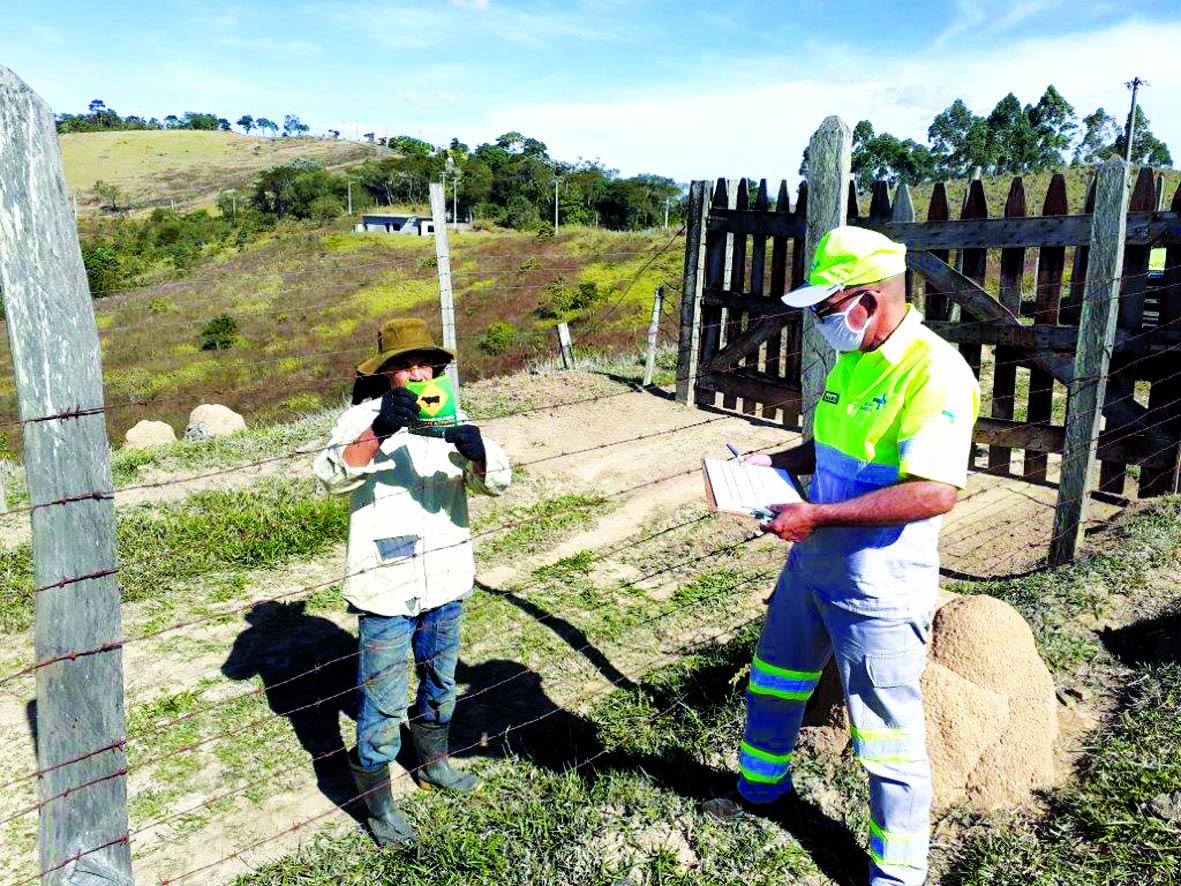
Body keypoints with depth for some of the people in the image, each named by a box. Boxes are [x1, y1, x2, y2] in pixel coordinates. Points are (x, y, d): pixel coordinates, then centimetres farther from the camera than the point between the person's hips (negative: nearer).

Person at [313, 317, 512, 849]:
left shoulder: (448, 419, 3)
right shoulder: (363, 418, -9)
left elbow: (496, 482, -7)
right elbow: (332, 476, -26)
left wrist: (476, 452, -30)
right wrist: (378, 432, -42)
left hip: (446, 583, 5)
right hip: (386, 589, -5)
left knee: (440, 683, 23)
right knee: (383, 702, 3)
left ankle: (433, 763, 47)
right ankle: (377, 801, 23)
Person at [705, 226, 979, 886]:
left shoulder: (935, 372, -22)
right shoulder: (852, 360, 6)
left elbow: (936, 492, -30)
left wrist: (816, 516, -29)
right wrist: (772, 463, 4)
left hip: (878, 585, -9)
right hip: (813, 562, 9)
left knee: (888, 731, 6)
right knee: (775, 682, 24)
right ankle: (763, 790, 49)